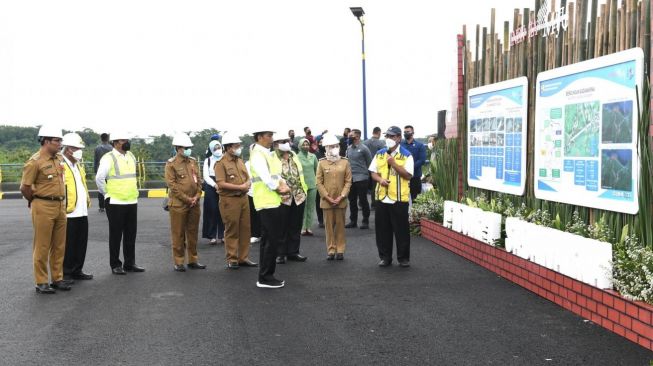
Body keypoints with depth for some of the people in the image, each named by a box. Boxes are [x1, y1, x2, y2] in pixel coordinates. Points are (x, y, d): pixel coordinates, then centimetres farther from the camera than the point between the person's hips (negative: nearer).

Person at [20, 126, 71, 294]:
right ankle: (41, 282, 9)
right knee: (42, 247, 1)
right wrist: (35, 202, 2)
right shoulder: (35, 162, -12)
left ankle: (57, 278, 22)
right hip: (43, 208, -7)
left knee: (59, 246, 12)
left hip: (60, 206, 7)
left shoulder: (59, 159, 10)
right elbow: (24, 187, -11)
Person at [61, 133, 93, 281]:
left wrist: (87, 199, 21)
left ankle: (77, 271, 23)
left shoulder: (78, 164, 18)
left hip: (82, 212, 9)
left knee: (81, 244, 13)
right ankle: (65, 273, 10)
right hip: (68, 213, -9)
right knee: (68, 245, 0)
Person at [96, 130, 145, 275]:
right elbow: (99, 178, -16)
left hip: (132, 202, 6)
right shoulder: (108, 158, -12)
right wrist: (107, 193, -7)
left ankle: (130, 263, 21)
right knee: (116, 234, 3)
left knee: (131, 234, 11)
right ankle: (115, 265, 12)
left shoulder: (131, 156, 11)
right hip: (115, 203, -6)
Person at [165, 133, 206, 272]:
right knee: (178, 234, 1)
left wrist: (197, 196, -4)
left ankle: (193, 260, 21)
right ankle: (178, 262, 9)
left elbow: (199, 180, 11)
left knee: (193, 233, 11)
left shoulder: (193, 161, 11)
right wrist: (187, 199, -14)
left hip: (194, 203, 6)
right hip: (178, 204, -6)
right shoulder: (171, 164, -7)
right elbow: (172, 184, -12)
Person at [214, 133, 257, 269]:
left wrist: (247, 184, -7)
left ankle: (243, 257, 18)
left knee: (244, 229, 8)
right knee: (231, 231, 0)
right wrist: (240, 187, -16)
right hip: (229, 200, -6)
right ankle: (231, 259, 9)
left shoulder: (240, 161, 14)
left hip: (243, 198, 7)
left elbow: (248, 178, 16)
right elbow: (221, 183, -17)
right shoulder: (221, 163, -8)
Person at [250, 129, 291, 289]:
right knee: (272, 240, -8)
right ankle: (265, 278, -1)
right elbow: (266, 178, -21)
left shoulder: (268, 154, 15)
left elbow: (276, 174, 14)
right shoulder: (258, 155, -14)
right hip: (266, 202, -10)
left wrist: (283, 184, -5)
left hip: (273, 201, 10)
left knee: (268, 239, 14)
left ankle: (265, 275, 21)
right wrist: (279, 189, -8)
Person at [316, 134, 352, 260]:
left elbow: (348, 181, 0)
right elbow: (319, 182, -2)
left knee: (340, 225, 7)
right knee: (329, 225, 5)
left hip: (341, 200, 1)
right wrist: (327, 197, -9)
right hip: (327, 201, 0)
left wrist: (341, 197, -9)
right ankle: (331, 250, 13)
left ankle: (340, 250, 15)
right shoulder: (322, 163, 0)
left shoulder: (345, 162, 1)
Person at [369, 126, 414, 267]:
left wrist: (393, 163, -18)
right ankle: (385, 257, 19)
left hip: (399, 198, -4)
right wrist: (380, 179, -10)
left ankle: (403, 258, 14)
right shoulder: (379, 154, 11)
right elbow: (373, 173, 12)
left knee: (401, 230, 2)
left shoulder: (406, 155, -2)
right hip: (382, 197, 4)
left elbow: (408, 175, -10)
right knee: (382, 229, 8)